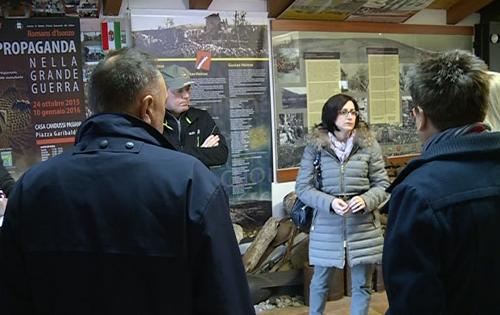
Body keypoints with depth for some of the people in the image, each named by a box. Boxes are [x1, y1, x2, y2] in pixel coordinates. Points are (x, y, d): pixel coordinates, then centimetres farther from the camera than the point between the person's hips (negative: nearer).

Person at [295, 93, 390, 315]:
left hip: (362, 226, 1)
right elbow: (302, 187, -5)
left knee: (362, 284, 13)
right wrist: (329, 202, -20)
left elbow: (383, 185, 1)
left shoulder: (369, 145, -3)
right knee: (320, 279, 18)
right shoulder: (315, 147, -5)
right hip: (326, 225, 0)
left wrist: (366, 200, -19)